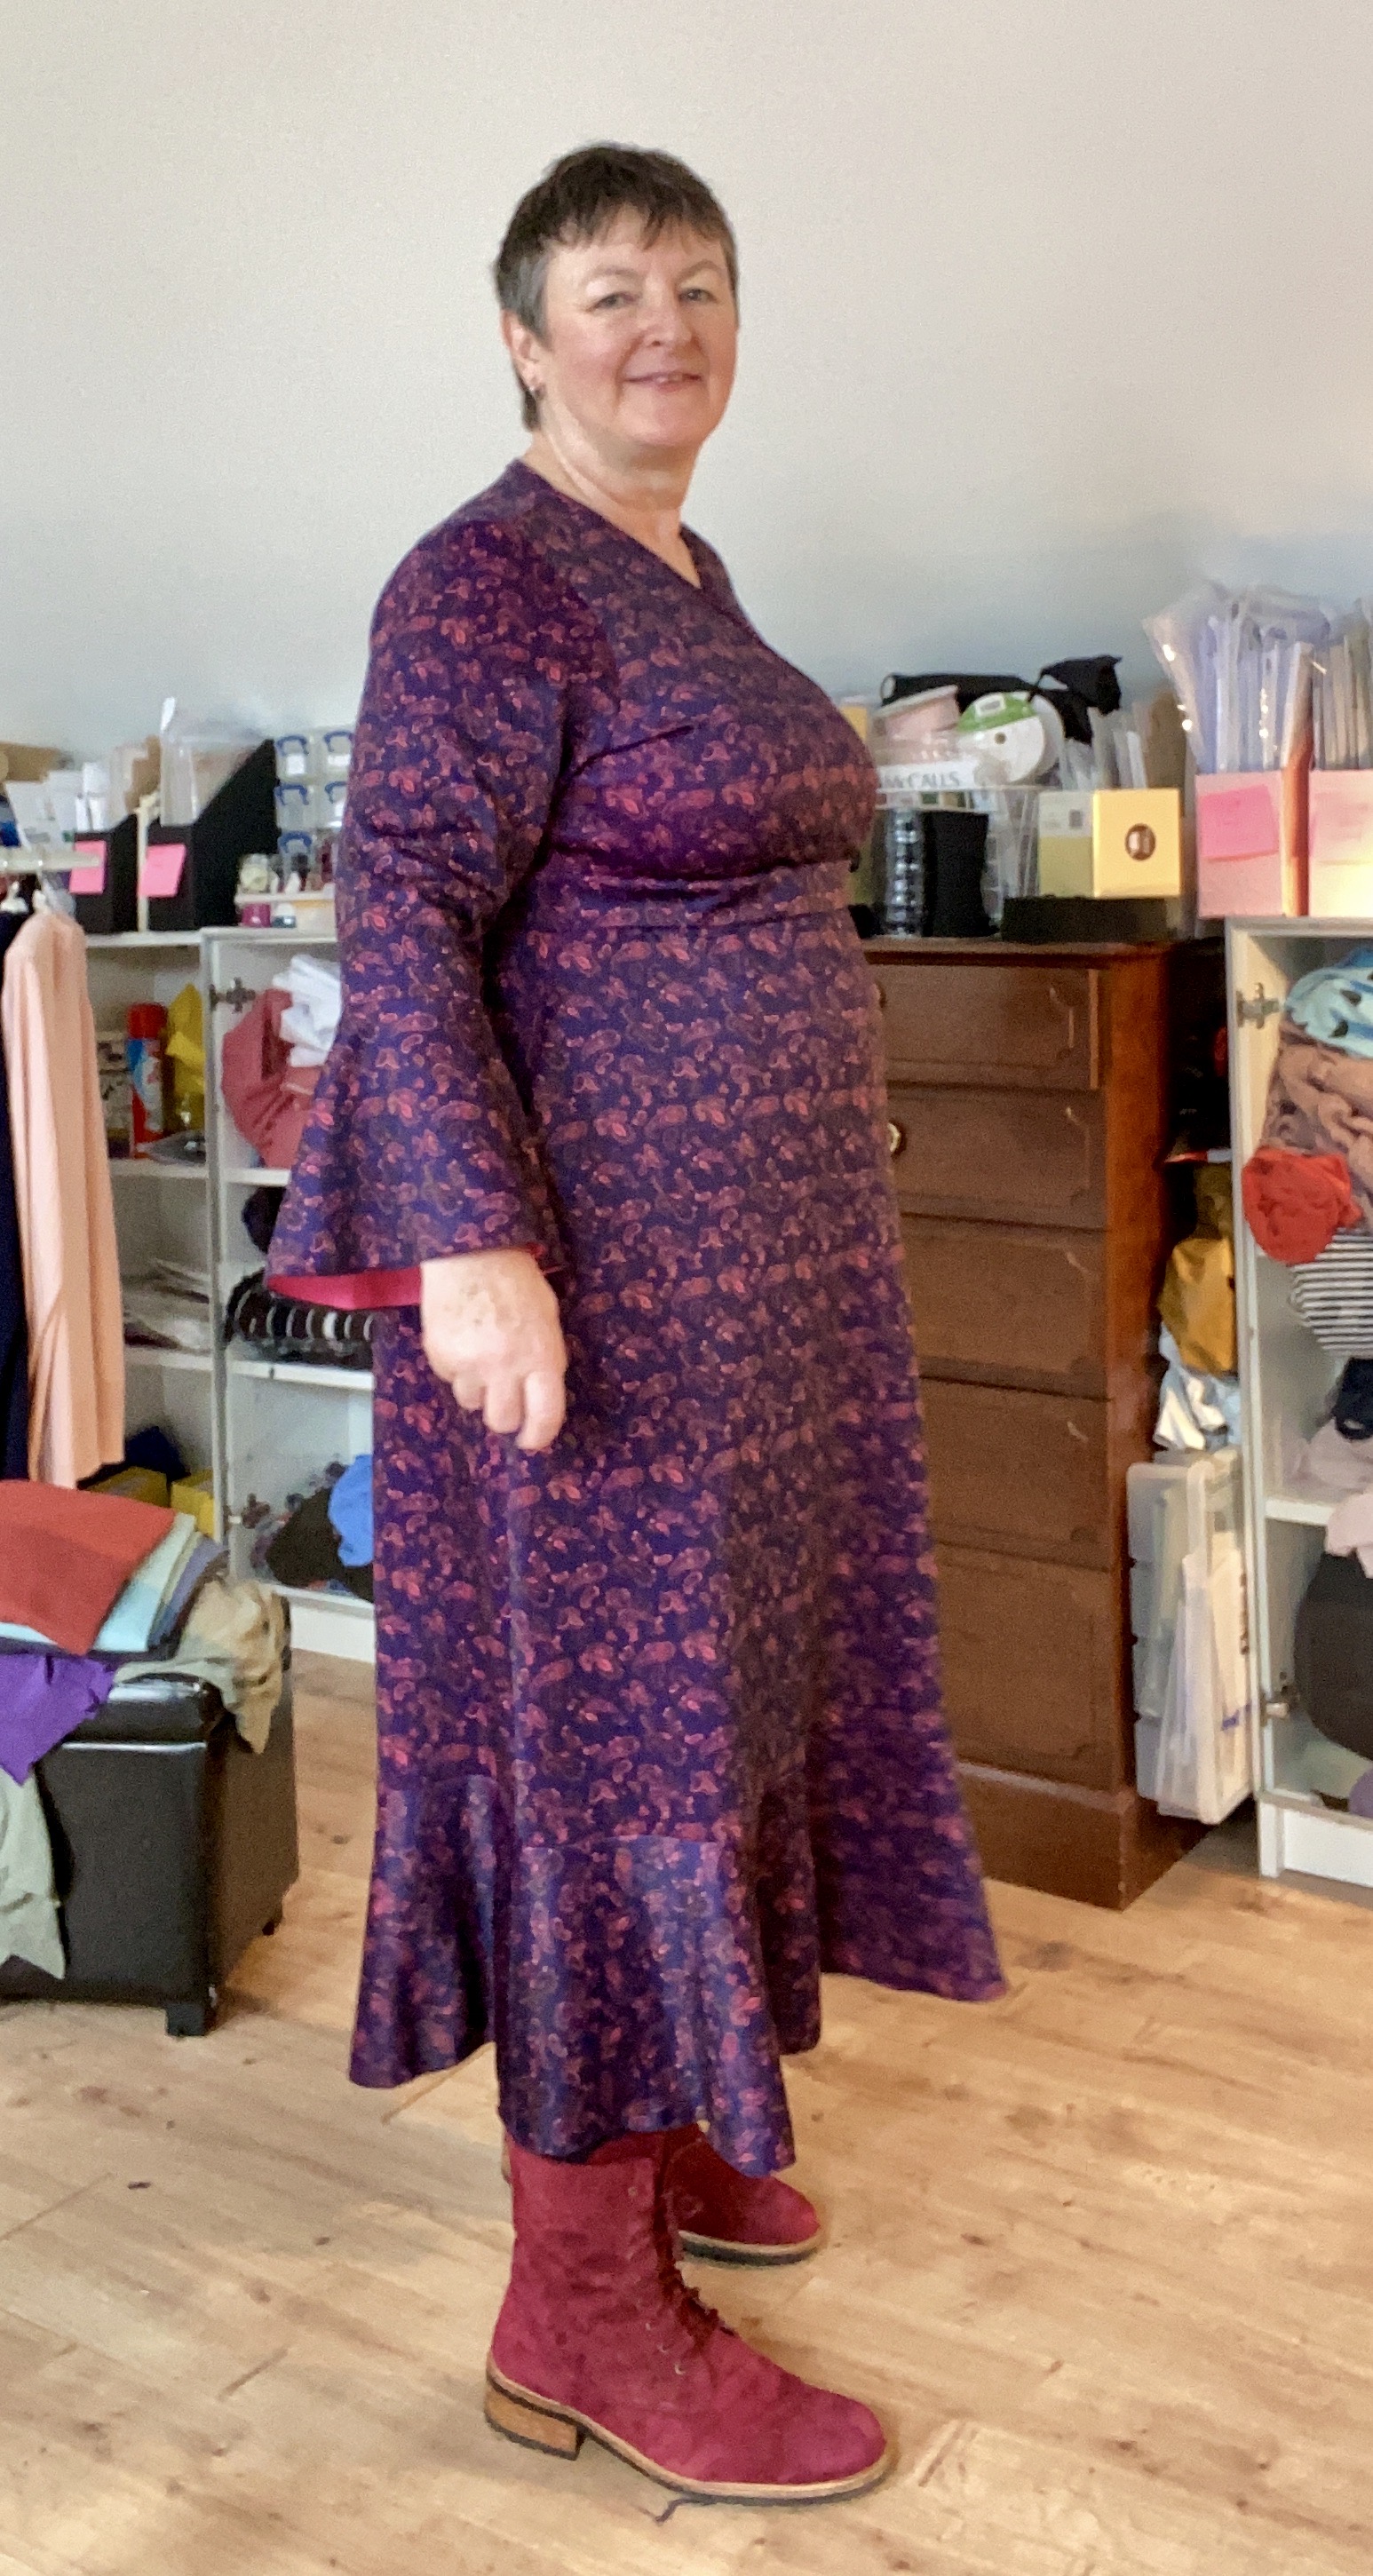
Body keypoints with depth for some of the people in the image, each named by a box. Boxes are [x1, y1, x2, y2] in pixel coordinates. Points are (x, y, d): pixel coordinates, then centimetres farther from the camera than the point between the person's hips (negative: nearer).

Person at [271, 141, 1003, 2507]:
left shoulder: (690, 577, 15)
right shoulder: (490, 578, -12)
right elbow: (400, 911, -21)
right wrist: (473, 1244, -31)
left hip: (761, 1241, 9)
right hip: (597, 1247, -9)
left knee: (710, 1672, 16)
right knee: (611, 1713, -5)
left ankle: (632, 2123, 33)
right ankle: (582, 2310, 7)